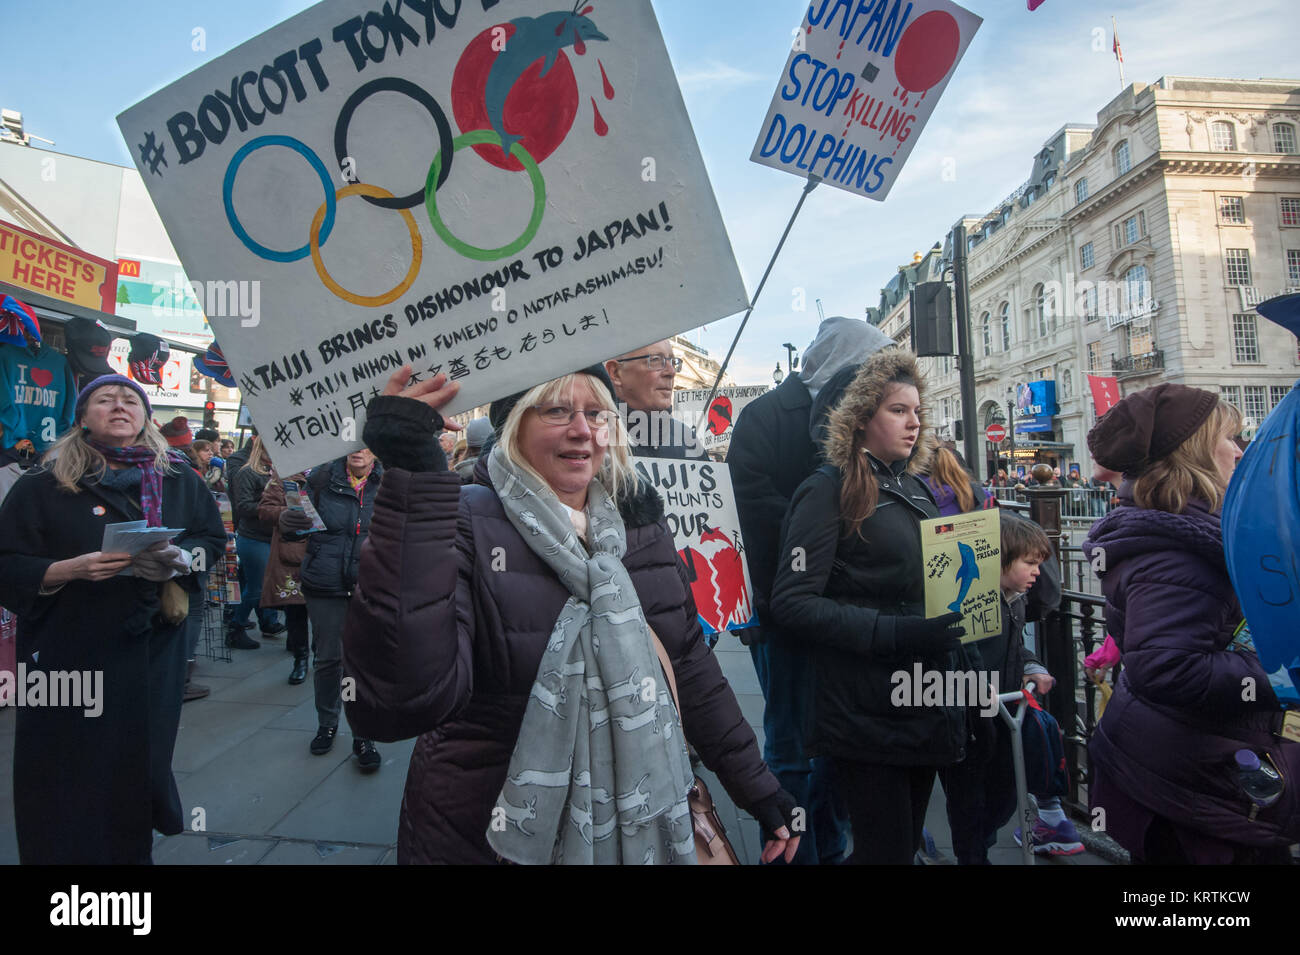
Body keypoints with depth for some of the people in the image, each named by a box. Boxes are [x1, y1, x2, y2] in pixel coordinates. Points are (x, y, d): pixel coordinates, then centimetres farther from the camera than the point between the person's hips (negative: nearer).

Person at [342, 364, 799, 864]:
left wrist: (753, 782, 5)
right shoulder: (466, 525, -17)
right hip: (495, 837, -4)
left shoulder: (639, 521, 0)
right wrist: (412, 484, -36)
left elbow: (690, 662, 6)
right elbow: (399, 701, -32)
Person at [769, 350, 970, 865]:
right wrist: (893, 633, -25)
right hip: (868, 715, -7)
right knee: (886, 849, 1)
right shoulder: (830, 490, -10)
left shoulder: (915, 488, 13)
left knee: (907, 841, 19)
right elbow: (792, 601, -18)